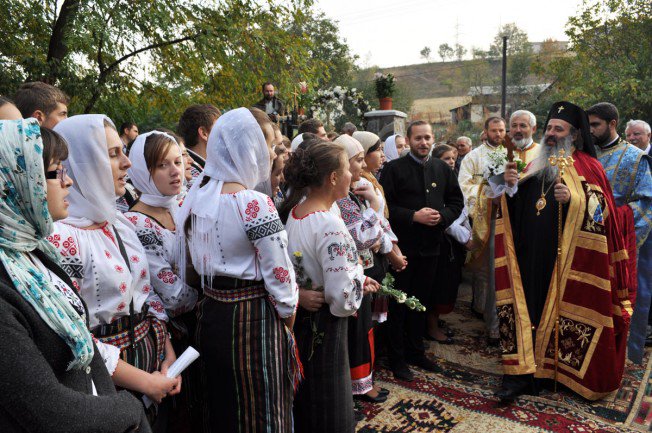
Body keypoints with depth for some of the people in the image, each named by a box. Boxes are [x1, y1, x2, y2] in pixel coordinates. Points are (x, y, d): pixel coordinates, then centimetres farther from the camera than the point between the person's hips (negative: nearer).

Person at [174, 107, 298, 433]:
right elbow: (279, 274, -18)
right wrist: (287, 319, -3)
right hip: (254, 318, -7)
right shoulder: (254, 204, -20)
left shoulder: (196, 196, 3)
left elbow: (190, 261, 10)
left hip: (210, 312, 8)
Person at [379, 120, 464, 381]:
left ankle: (416, 351, 32)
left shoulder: (442, 169, 9)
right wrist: (414, 216, -21)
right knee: (399, 303, 5)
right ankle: (397, 358, 19)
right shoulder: (394, 169, -6)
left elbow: (457, 202, 10)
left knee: (421, 301, 16)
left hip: (431, 245, 5)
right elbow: (384, 205, -13)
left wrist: (442, 216, -9)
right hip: (403, 245, -5)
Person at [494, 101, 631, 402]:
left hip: (566, 259, -4)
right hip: (530, 255, 4)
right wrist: (511, 186, -4)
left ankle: (566, 369, 21)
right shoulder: (537, 165, 15)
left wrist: (573, 199, -26)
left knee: (565, 311, 3)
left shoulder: (587, 166, 0)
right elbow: (518, 207, 14)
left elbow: (600, 210, -10)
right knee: (526, 307, 0)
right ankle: (521, 372, 5)